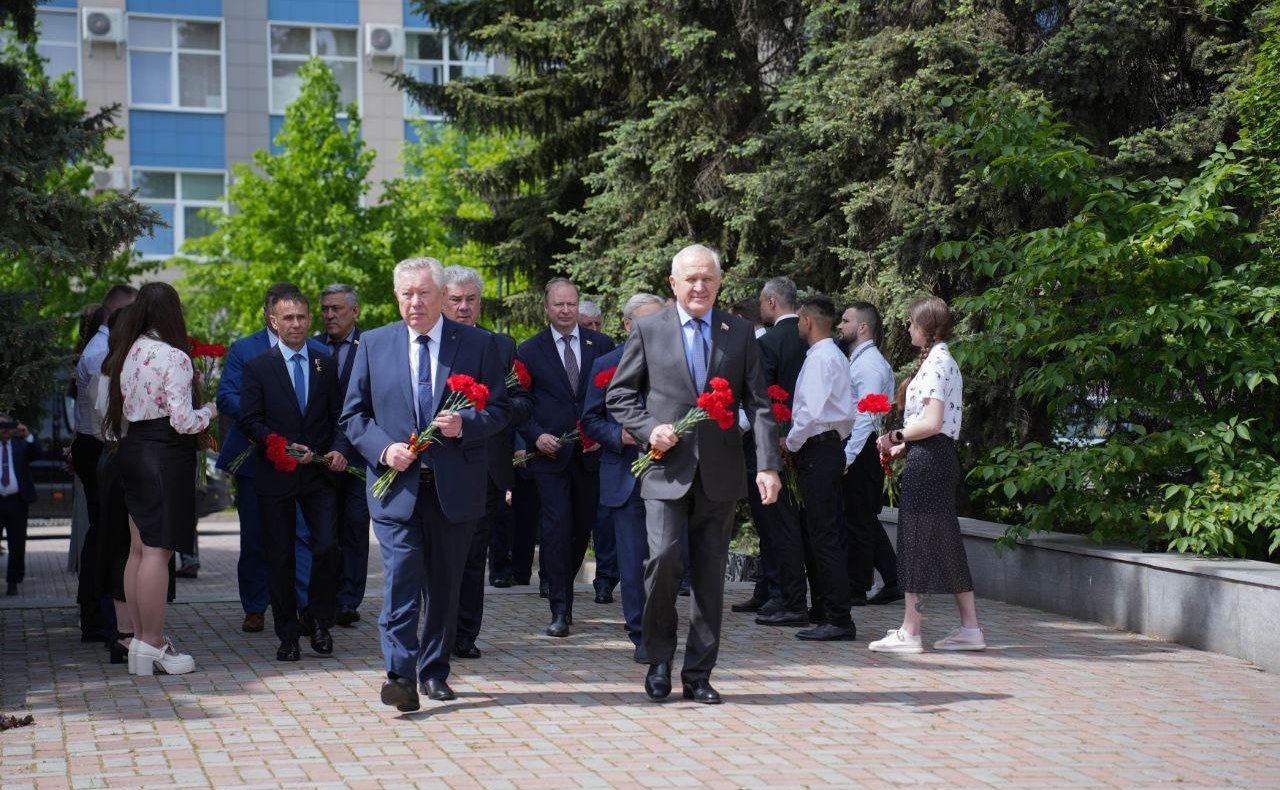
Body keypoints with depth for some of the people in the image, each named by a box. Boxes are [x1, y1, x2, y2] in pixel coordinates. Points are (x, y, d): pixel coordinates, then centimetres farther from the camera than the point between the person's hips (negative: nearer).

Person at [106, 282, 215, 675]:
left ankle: (140, 635, 19)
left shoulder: (129, 354, 10)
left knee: (139, 549, 12)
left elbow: (121, 412, 13)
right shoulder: (174, 357, -14)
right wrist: (208, 411, 1)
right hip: (165, 455, -9)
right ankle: (152, 644, -5)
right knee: (158, 550, -6)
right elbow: (182, 421, -16)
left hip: (133, 451, 9)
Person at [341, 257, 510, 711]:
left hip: (455, 486, 1)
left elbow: (500, 409, 3)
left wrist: (465, 424, -17)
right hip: (396, 486, 0)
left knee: (445, 584, 9)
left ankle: (434, 671, 21)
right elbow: (353, 415, 9)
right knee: (401, 580, -11)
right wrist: (383, 449, -9)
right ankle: (400, 675, -11)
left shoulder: (478, 344, 3)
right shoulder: (373, 345, 7)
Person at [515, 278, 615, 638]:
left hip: (590, 452, 2)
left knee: (583, 527, 10)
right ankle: (560, 610, -7)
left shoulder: (601, 345, 6)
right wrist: (536, 435, -11)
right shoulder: (529, 350, 3)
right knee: (557, 526, -9)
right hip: (550, 452, -2)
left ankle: (560, 586, 32)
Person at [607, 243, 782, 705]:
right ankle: (659, 659, 4)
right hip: (667, 468, -2)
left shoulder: (740, 334, 8)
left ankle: (698, 675, 16)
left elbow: (759, 403, 3)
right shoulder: (648, 330, 4)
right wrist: (648, 430, -10)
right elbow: (619, 396, 8)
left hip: (720, 472, 2)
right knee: (664, 557, -16)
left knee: (710, 574, 6)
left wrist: (767, 465, -8)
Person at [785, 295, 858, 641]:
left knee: (824, 536, -9)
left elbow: (811, 411, -23)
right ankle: (825, 611, 19)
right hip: (832, 446, 10)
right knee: (818, 533, 14)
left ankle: (839, 619, -9)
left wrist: (791, 443, -9)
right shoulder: (837, 356, 17)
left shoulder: (819, 357, -13)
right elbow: (849, 412, 21)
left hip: (817, 452, -10)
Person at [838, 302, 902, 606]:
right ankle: (894, 582, 16)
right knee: (866, 520, 12)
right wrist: (846, 453, 14)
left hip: (863, 451, -10)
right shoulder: (856, 360, 16)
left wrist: (848, 456, -23)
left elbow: (866, 416, -21)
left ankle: (857, 589, 8)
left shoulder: (870, 364, -14)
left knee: (858, 521, -1)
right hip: (858, 449, 10)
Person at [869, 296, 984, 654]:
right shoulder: (944, 360, 17)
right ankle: (970, 628, 13)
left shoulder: (935, 362, -14)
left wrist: (896, 436, -8)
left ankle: (909, 631, -1)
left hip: (927, 460, -10)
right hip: (937, 456, 10)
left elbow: (931, 423, -21)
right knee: (944, 544, 11)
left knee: (918, 542, -5)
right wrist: (903, 445, 15)